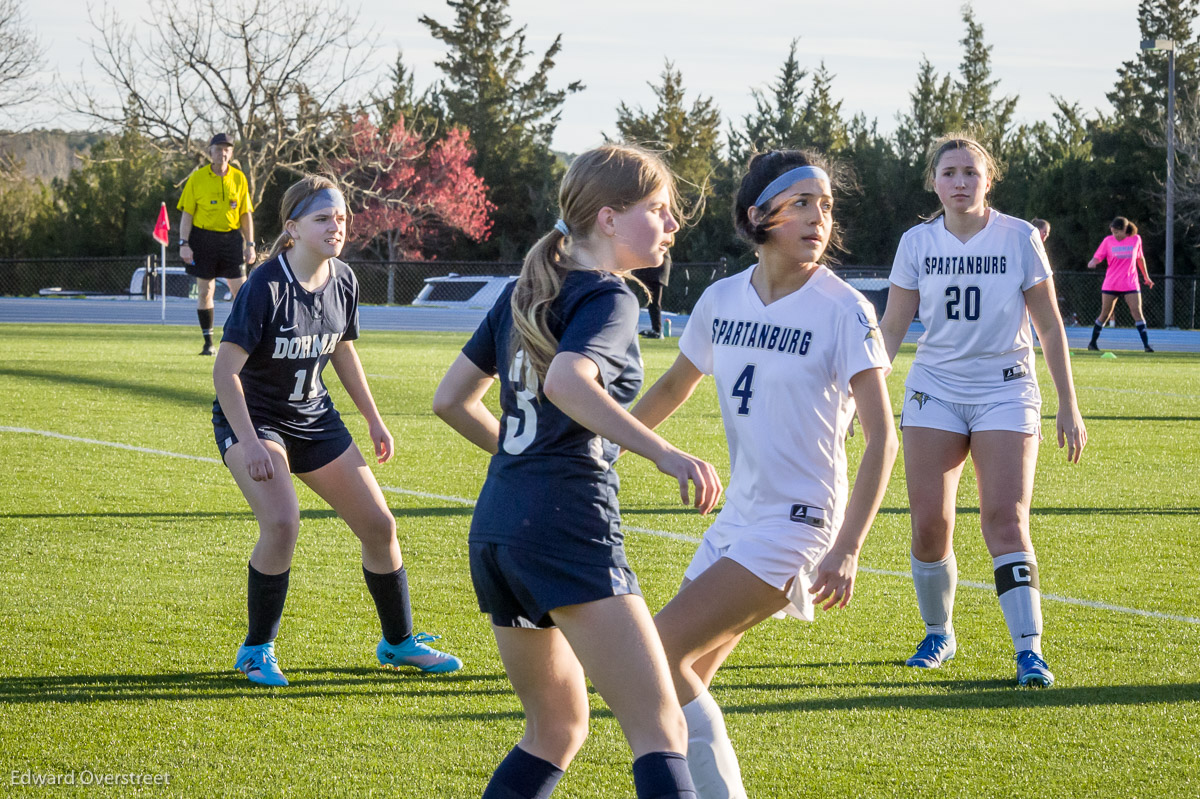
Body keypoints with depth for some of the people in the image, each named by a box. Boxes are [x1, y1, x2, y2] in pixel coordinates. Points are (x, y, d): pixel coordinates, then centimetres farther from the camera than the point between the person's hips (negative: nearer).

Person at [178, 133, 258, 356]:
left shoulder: (239, 178, 6)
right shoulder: (197, 178, 0)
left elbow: (246, 214, 10)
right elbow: (187, 214, 0)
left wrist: (250, 244, 4)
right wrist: (184, 243, -8)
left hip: (231, 237, 1)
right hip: (203, 237, -1)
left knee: (240, 290, -4)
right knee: (205, 291, 2)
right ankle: (208, 342, 9)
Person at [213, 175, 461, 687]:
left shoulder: (342, 281, -3)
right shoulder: (265, 288, -24)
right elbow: (225, 369, -24)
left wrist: (374, 419, 16)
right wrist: (249, 444, -31)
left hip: (314, 418, 7)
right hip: (252, 418, -7)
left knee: (378, 526, 5)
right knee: (282, 522, -28)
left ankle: (398, 642, 25)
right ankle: (257, 650, -10)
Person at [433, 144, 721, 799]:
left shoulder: (524, 292, 19)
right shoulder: (609, 299, -5)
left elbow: (451, 399, 22)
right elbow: (567, 382, -26)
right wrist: (664, 454, -31)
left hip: (495, 524, 9)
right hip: (568, 524, -9)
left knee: (556, 731, 22)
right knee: (660, 733, -15)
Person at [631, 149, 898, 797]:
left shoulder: (843, 311, -12)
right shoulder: (721, 300, 4)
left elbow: (882, 439, -13)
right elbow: (673, 387, 23)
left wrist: (846, 550, -21)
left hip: (796, 523, -7)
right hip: (738, 518, 7)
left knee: (657, 654, -17)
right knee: (679, 683, 7)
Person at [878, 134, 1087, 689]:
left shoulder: (1019, 239, -3)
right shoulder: (917, 243, 2)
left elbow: (1050, 327, 2)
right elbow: (891, 327, 8)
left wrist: (1068, 406, 0)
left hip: (1005, 392, -2)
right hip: (934, 391, 2)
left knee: (1005, 520, -14)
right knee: (929, 523, -4)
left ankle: (1028, 649, -16)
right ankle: (938, 634, 18)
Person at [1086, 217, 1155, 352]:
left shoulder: (1136, 239, 2)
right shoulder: (1108, 240, -1)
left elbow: (1140, 258, 17)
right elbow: (1097, 257, 0)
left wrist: (1146, 276, 24)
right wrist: (1092, 263, -24)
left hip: (1130, 284, 0)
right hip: (1111, 284, 0)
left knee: (1137, 313, -10)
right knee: (1105, 314, 4)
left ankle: (1146, 344, -11)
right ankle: (1093, 342, 18)